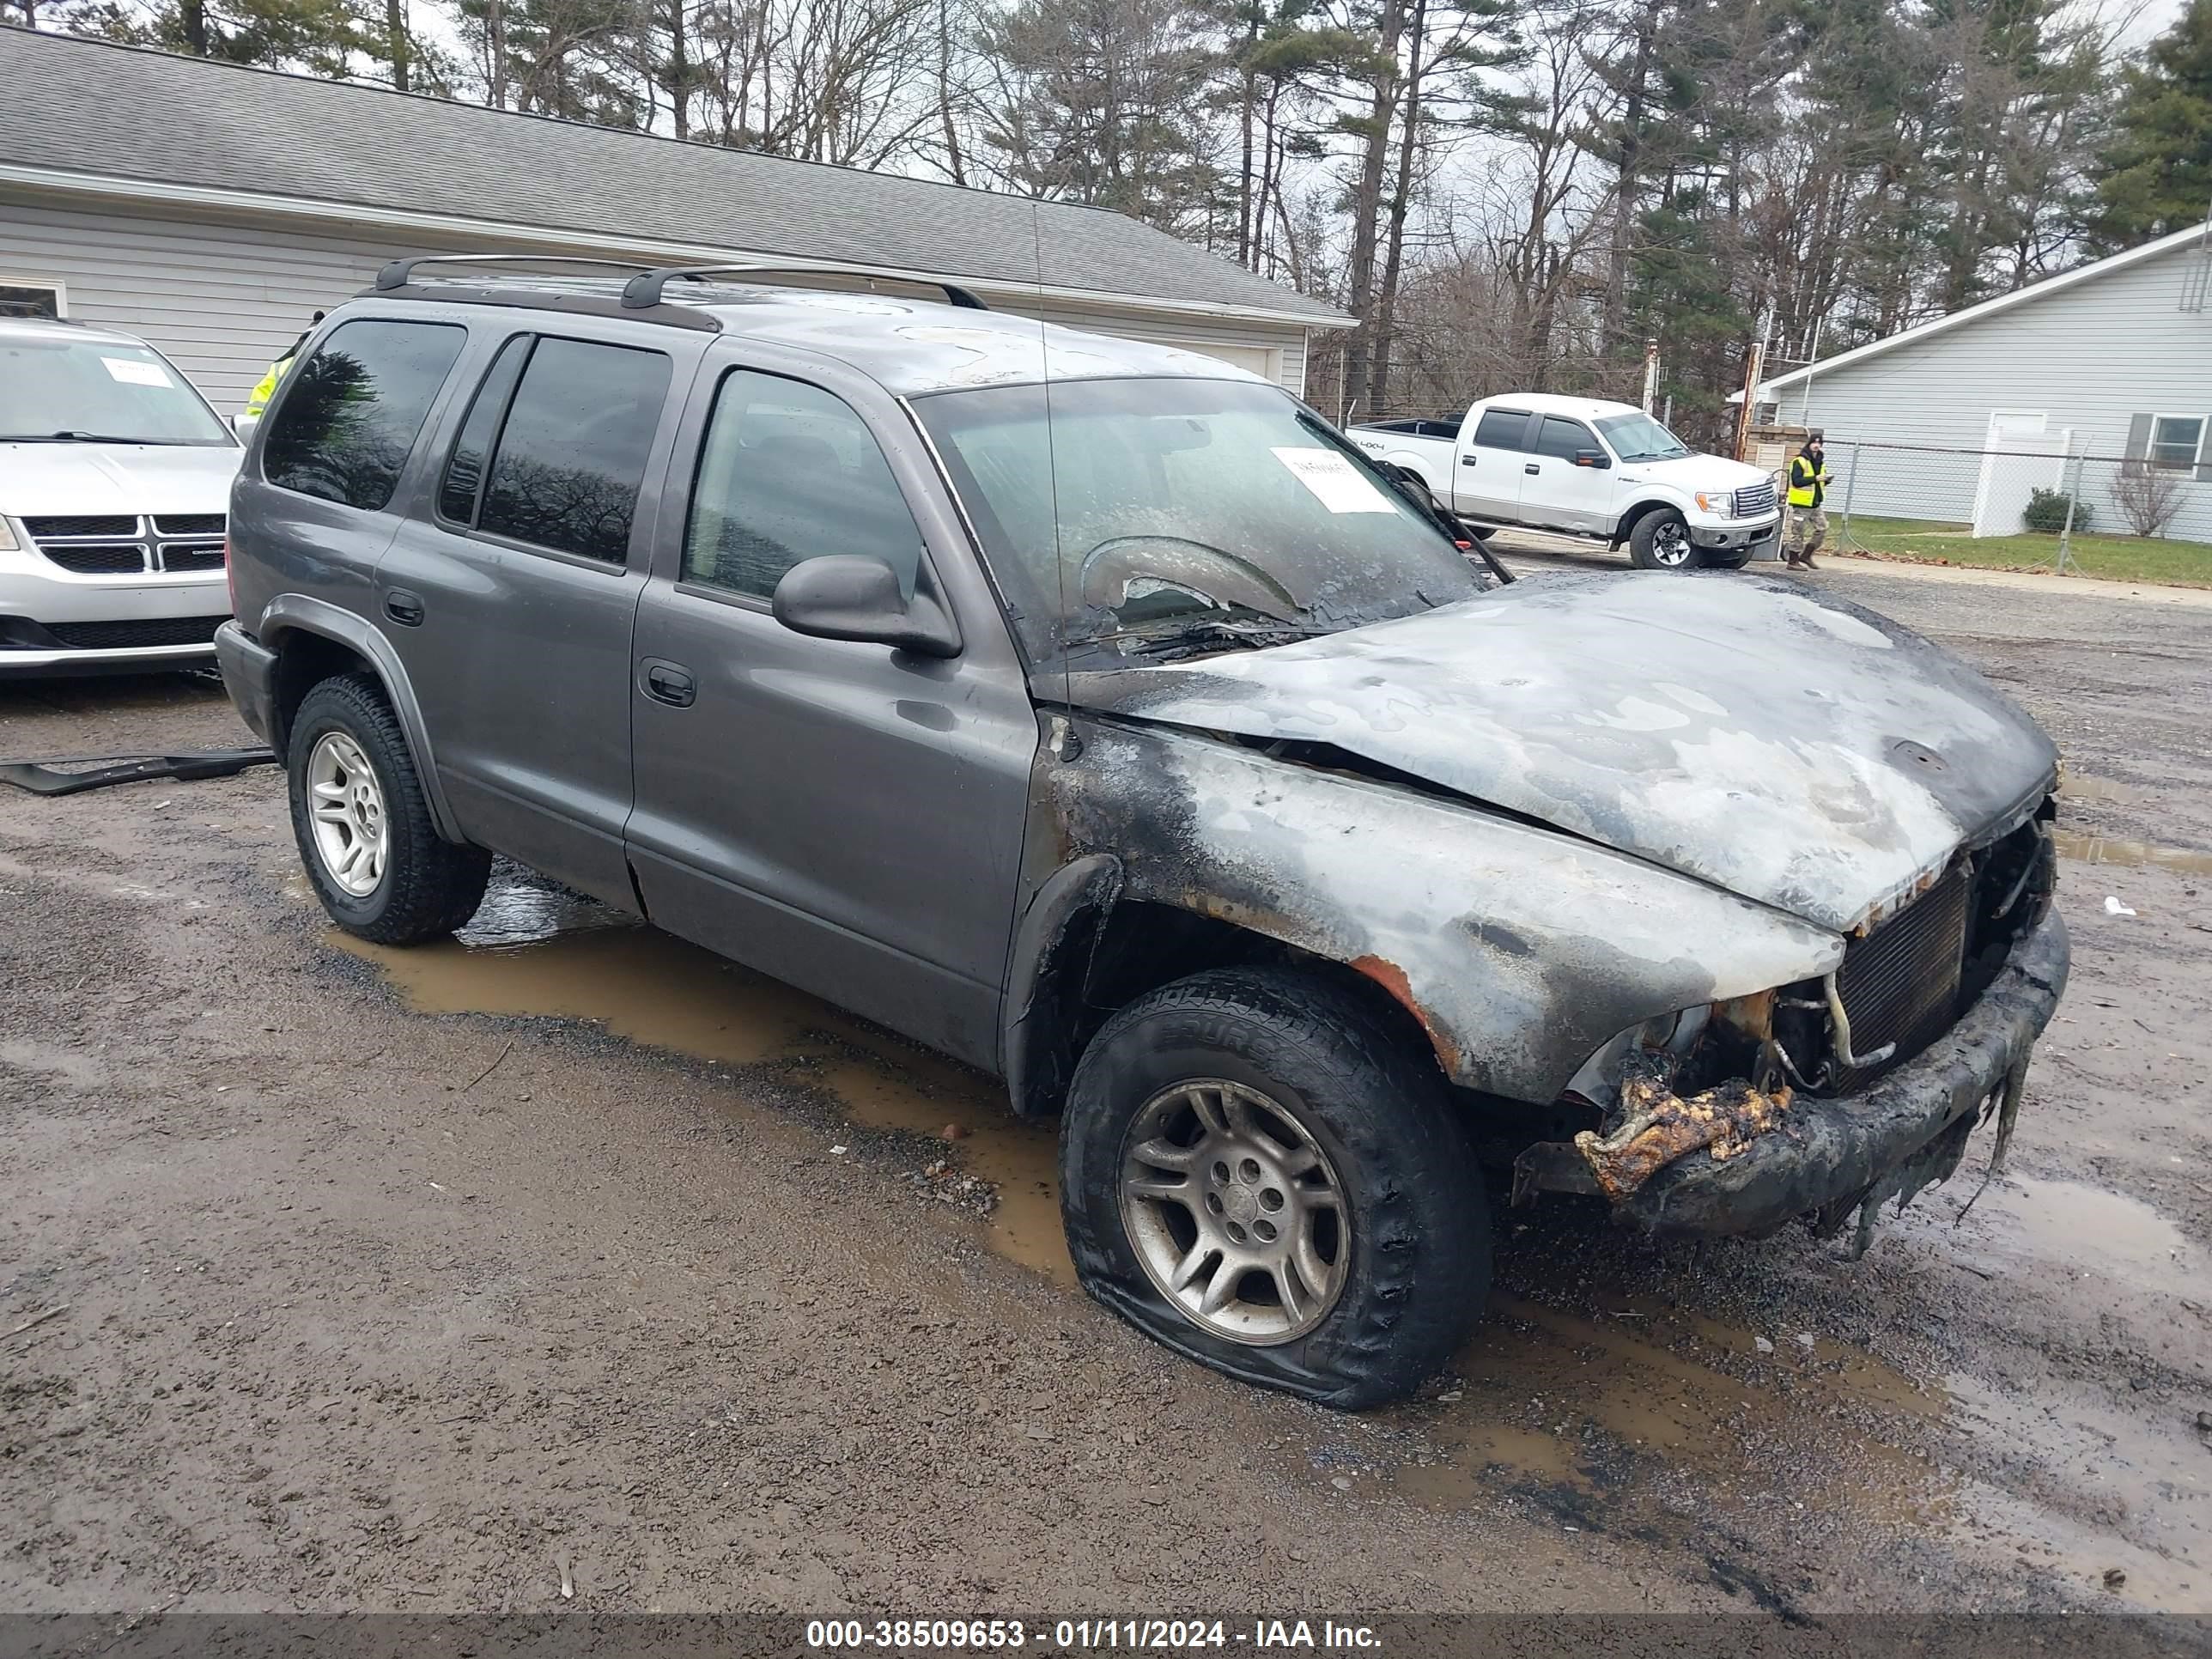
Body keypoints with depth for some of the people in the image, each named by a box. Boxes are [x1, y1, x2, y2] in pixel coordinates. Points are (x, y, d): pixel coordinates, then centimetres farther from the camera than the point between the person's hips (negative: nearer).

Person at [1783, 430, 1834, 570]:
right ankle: (1793, 561, 5)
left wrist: (1827, 480, 1)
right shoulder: (1799, 461, -11)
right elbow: (1796, 481, -21)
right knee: (1798, 533, -2)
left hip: (1816, 504, 8)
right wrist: (1815, 478, -27)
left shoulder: (1820, 462, 15)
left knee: (1822, 529, 7)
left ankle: (1806, 555, 18)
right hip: (1801, 504, -8)